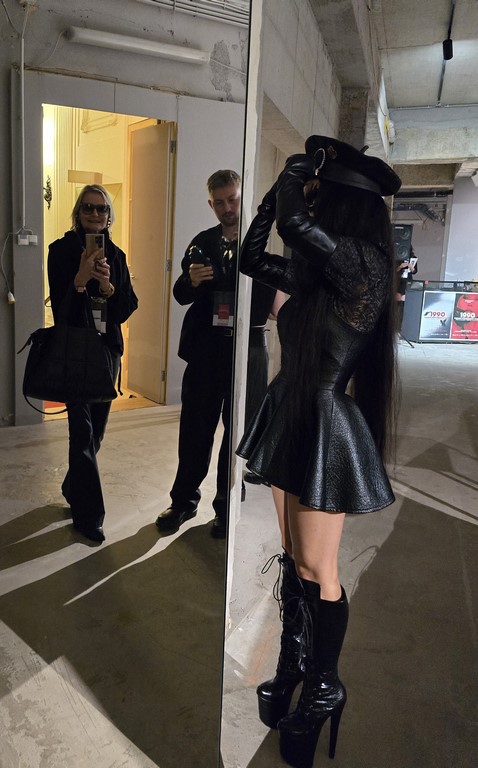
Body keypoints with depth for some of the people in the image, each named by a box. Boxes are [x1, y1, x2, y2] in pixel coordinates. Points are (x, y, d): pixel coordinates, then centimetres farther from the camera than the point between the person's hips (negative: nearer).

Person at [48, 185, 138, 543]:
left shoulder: (115, 255, 7)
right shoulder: (62, 250, -5)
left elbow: (128, 308, -1)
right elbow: (60, 307, -12)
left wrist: (108, 284, -18)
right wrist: (81, 278, -27)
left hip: (108, 349, 5)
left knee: (96, 430, 13)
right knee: (83, 431, -7)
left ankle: (74, 491, 36)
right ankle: (89, 515, 4)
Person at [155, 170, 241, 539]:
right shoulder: (203, 242, 9)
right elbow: (180, 295, 7)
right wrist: (190, 281, -14)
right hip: (205, 350, 3)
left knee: (237, 431, 8)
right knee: (195, 428, 9)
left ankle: (226, 507, 24)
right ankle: (184, 500, 26)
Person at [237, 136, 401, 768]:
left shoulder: (364, 264, -15)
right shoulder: (317, 272, 8)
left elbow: (294, 224, -27)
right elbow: (252, 259, 17)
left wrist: (301, 171, -7)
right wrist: (279, 187, 11)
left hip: (326, 429, -8)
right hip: (292, 421, 8)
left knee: (317, 570, 6)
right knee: (293, 558, 17)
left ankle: (325, 687, 27)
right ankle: (292, 667, 35)